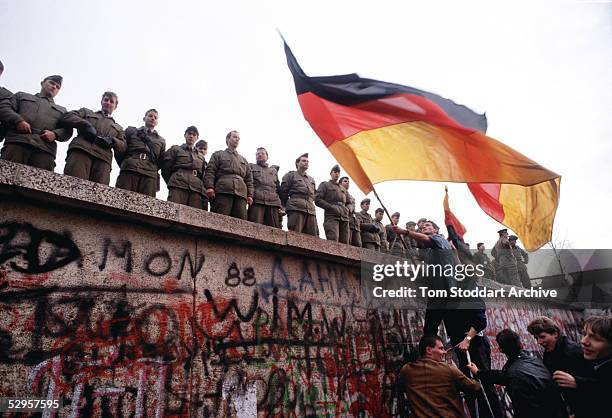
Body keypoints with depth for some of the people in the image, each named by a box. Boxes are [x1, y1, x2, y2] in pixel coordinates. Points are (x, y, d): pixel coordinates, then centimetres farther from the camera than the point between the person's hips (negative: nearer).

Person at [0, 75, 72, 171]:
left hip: (45, 149, 0)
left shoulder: (62, 110, 35)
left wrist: (55, 134, -4)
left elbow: (68, 130, 20)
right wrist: (18, 120, -3)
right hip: (17, 142, 0)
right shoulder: (22, 96, 34)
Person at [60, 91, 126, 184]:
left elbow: (123, 147, 21)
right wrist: (86, 124, 2)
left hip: (102, 159, 1)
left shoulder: (118, 128, 36)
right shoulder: (86, 112, 34)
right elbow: (66, 117, 18)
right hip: (80, 150, -1)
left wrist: (112, 140, 0)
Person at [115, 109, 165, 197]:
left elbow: (162, 161, 22)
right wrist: (125, 165, 11)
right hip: (128, 172, -1)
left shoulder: (161, 141, 28)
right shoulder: (131, 131, 25)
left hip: (149, 176, 1)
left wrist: (153, 170, 9)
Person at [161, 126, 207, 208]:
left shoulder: (201, 156, 31)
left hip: (196, 189, 3)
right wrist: (172, 183, 9)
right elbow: (165, 168, 14)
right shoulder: (175, 149, 21)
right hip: (178, 187, -3)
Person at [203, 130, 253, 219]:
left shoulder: (244, 160, 34)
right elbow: (210, 171, 8)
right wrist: (209, 187, -9)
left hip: (241, 193, 3)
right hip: (223, 191, -3)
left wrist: (250, 194, 10)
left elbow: (249, 178, 25)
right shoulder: (218, 155, 23)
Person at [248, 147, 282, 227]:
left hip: (273, 203, 3)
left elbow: (279, 189, 24)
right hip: (256, 201, -2)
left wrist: (280, 206, 11)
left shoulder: (274, 170, 30)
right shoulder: (251, 167, 23)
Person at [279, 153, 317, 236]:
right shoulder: (291, 175, 14)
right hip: (296, 209, -5)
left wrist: (311, 205, 16)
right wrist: (286, 206, 10)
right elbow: (283, 192, 9)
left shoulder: (311, 179, 31)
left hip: (311, 210, 5)